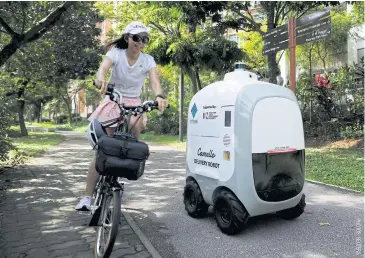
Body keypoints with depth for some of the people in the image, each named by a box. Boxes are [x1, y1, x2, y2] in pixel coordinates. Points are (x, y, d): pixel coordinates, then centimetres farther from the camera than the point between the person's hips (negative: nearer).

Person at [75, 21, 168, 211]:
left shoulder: (148, 60, -4)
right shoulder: (116, 53, -10)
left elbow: (154, 81, -20)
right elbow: (103, 67, -30)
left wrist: (159, 96, -43)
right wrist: (100, 79, -54)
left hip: (134, 105, 3)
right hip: (113, 103, -3)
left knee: (138, 123, -27)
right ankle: (88, 197, -1)